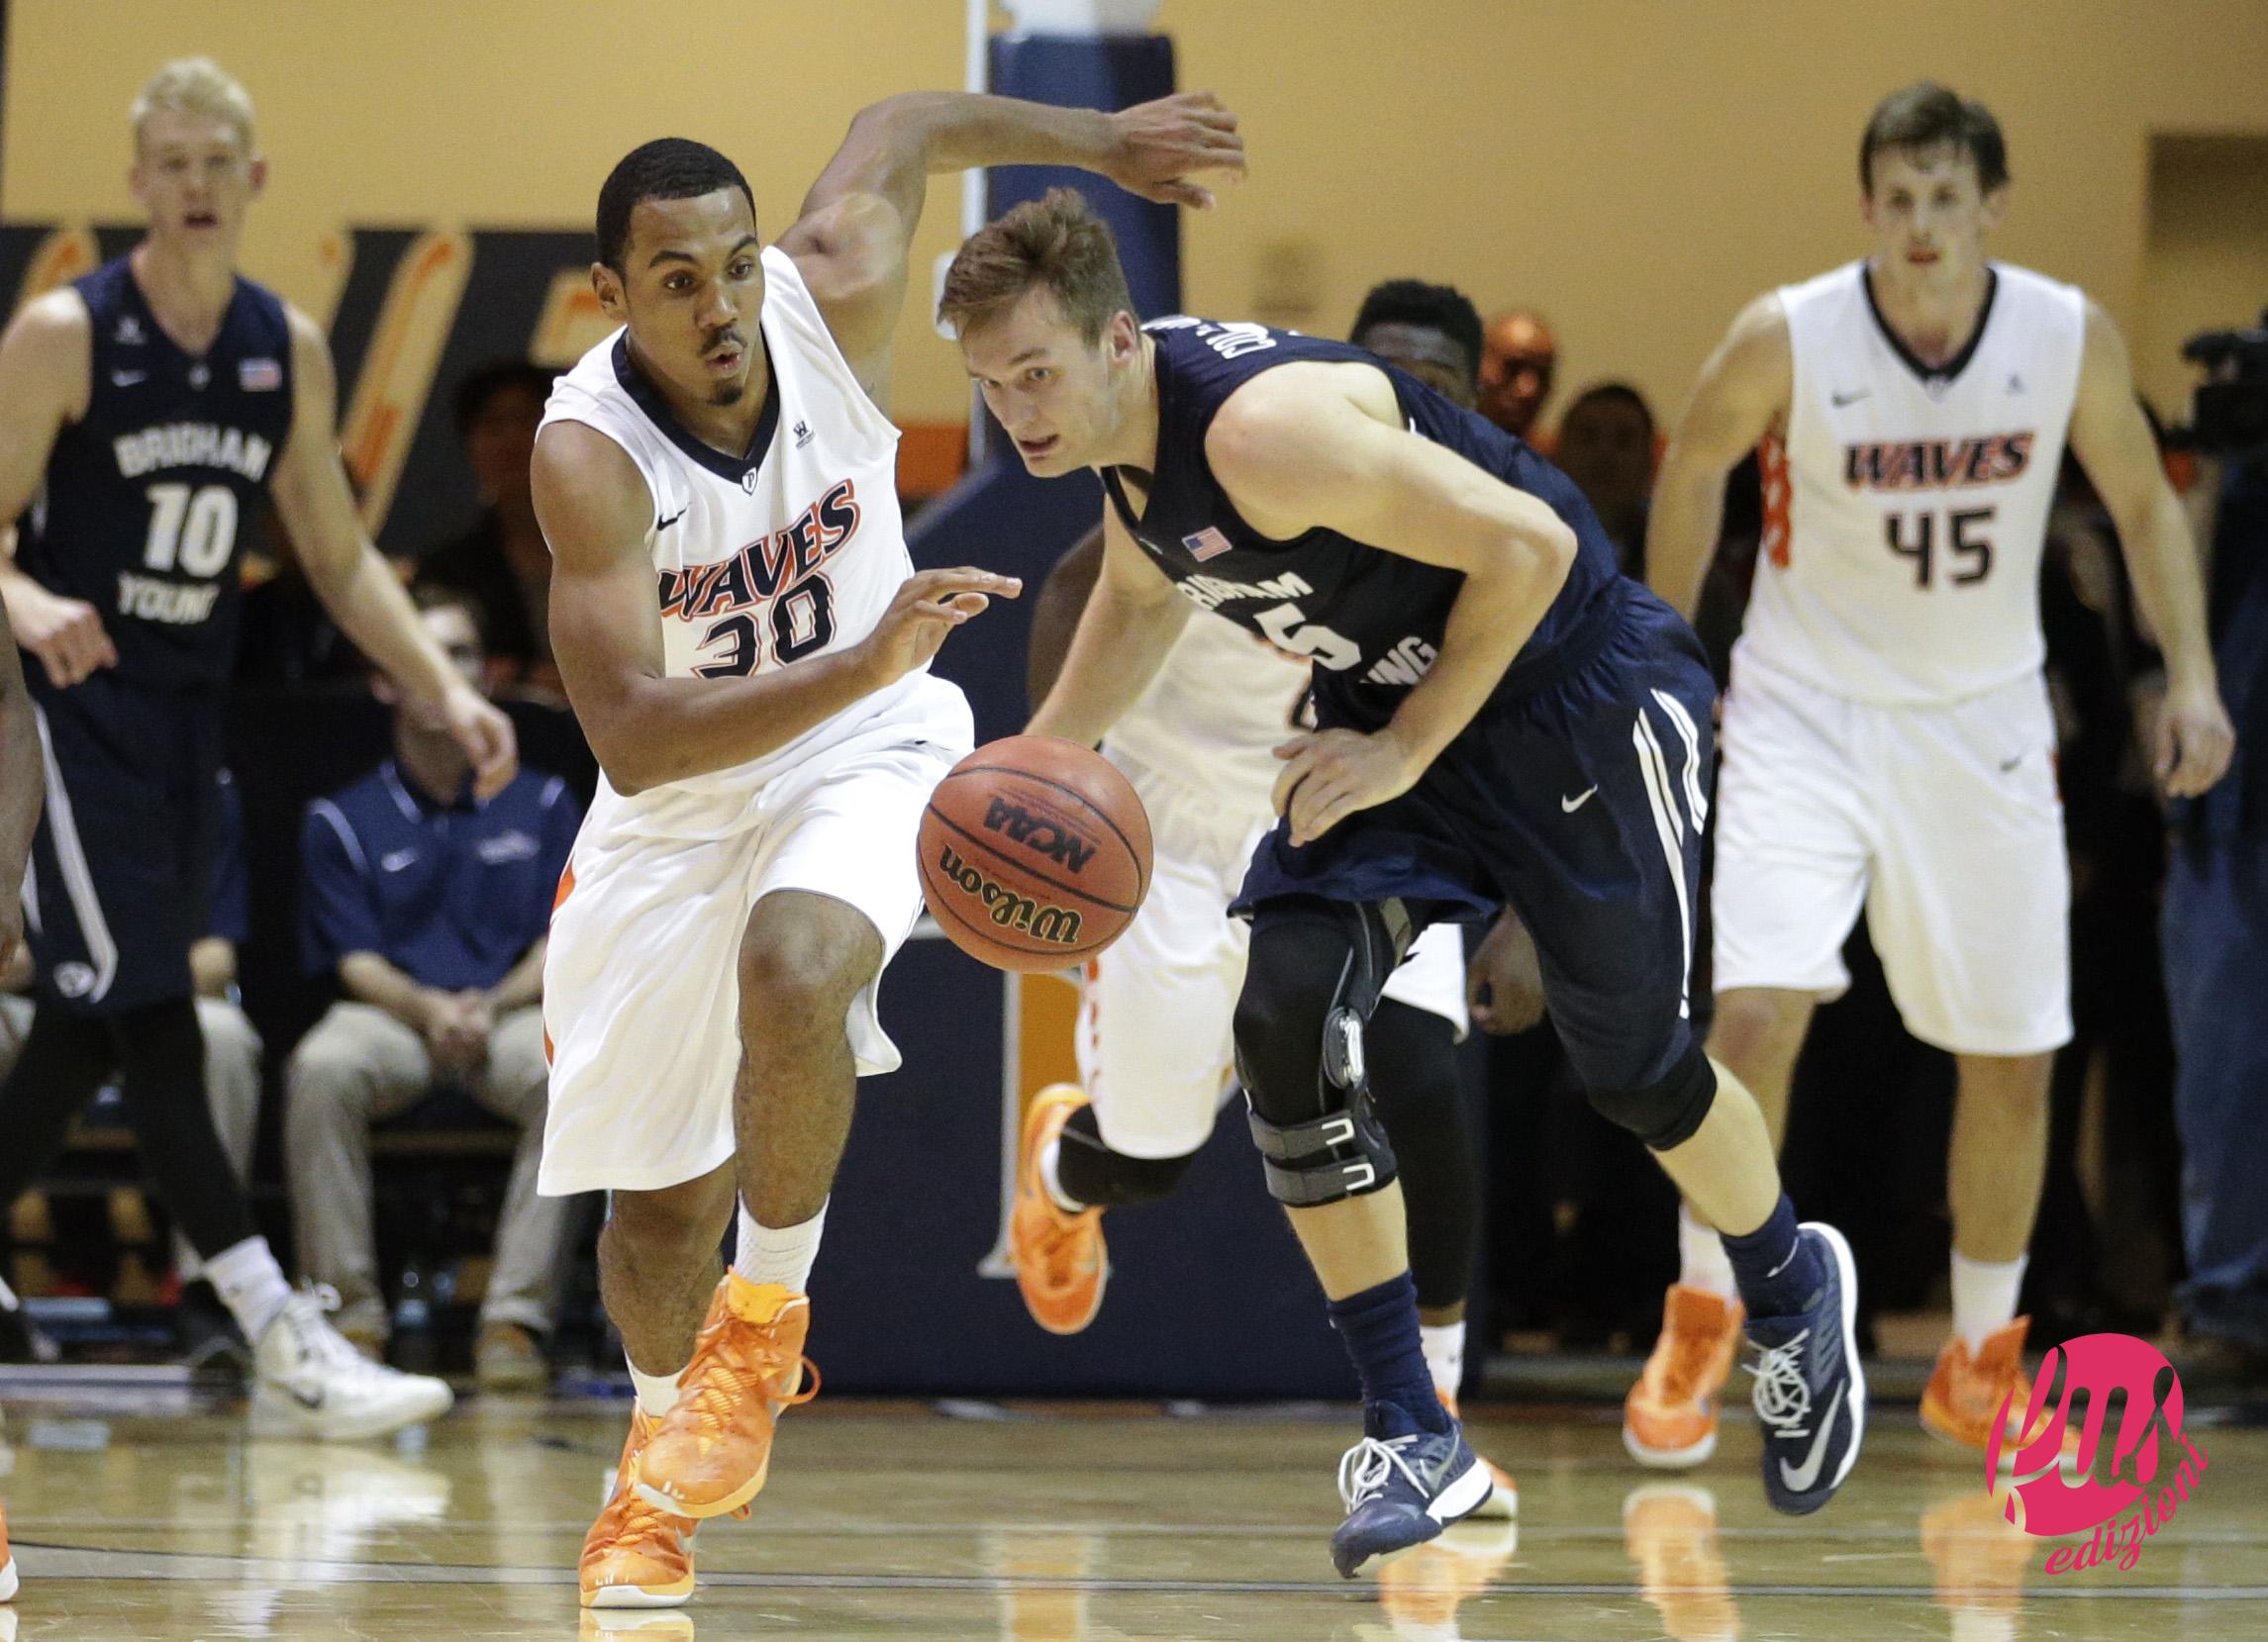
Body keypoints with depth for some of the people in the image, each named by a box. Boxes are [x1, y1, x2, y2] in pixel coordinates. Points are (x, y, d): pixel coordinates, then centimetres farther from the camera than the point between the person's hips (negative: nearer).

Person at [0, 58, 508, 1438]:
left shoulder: (288, 350, 6)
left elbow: (340, 554, 12)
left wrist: (445, 687, 0)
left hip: (191, 714, 6)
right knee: (149, 1017, -14)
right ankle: (285, 1346, -15)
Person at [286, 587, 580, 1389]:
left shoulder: (543, 805, 14)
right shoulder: (343, 819, 11)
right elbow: (355, 960, 2)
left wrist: (490, 1006, -15)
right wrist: (430, 1010, -19)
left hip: (512, 1012, 0)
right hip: (392, 1014, 0)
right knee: (322, 1069, -36)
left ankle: (516, 1316, -32)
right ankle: (351, 1312, -28)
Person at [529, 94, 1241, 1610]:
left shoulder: (833, 303, -21)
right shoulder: (589, 456, -29)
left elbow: (904, 130, 3)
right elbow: (631, 741, -38)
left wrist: (1102, 138, 13)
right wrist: (865, 664, -50)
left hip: (864, 754, 0)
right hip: (678, 803, 0)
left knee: (793, 972, -33)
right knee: (661, 1200, 9)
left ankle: (768, 1319, -10)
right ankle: (663, 1455, 40)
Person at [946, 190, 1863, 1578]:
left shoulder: (1263, 427, -35)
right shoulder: (1114, 426, -7)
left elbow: (1527, 546, -31)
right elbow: (1143, 592, 17)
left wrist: (1405, 752, -23)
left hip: (1573, 687, -7)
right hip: (1391, 700, 7)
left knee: (1634, 1066, 9)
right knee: (1290, 1020, -13)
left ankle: (1792, 1294, 42)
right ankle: (1411, 1435, -7)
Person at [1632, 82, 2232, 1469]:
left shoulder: (2072, 340, -11)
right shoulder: (1785, 341, -16)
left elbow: (2142, 500, 5)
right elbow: (1693, 472, 3)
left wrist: (2193, 673, -5)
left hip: (1984, 720, 2)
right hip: (1808, 712, -2)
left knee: (2014, 1054, 5)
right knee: (1754, 1008, -18)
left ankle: (1981, 1359, 23)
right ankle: (1701, 1316, 0)